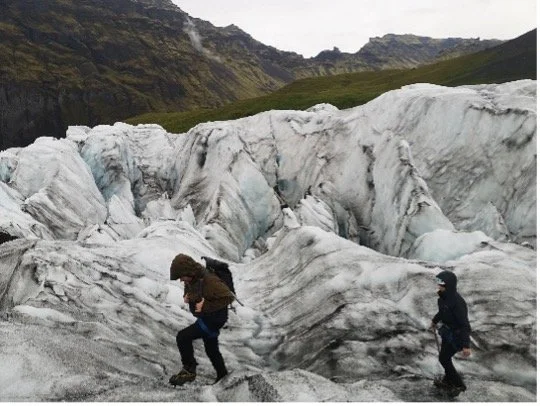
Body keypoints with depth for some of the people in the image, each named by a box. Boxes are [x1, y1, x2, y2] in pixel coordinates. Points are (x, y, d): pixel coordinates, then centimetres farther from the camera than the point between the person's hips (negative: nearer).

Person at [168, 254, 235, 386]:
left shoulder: (209, 281, -30)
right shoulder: (191, 280, -3)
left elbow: (228, 297, -32)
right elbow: (188, 289, 19)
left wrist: (205, 306, -31)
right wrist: (186, 296, -5)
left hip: (215, 318, -10)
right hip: (205, 317, 10)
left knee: (183, 337, -16)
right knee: (211, 349, 22)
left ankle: (189, 370, -1)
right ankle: (223, 376, 39)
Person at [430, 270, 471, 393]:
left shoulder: (457, 302, -34)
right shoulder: (444, 296, -8)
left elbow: (464, 324, -30)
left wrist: (466, 345, -31)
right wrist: (435, 320, 31)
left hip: (456, 334, -8)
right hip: (447, 330, 8)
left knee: (443, 358, 5)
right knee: (445, 356, 21)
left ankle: (458, 385, 23)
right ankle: (448, 380, 43)